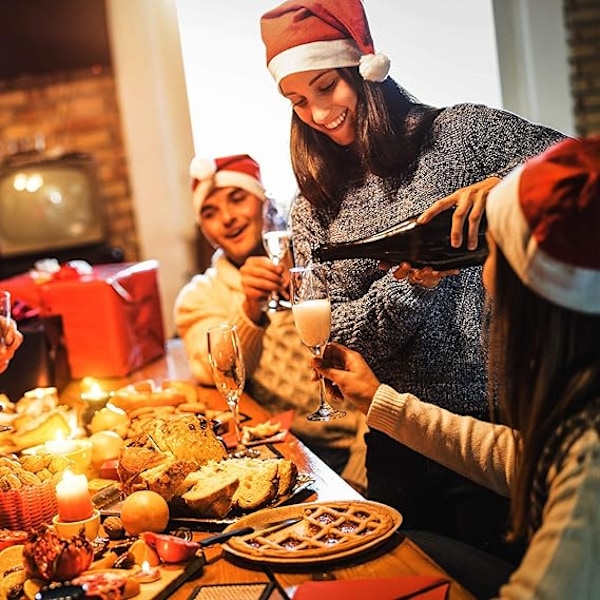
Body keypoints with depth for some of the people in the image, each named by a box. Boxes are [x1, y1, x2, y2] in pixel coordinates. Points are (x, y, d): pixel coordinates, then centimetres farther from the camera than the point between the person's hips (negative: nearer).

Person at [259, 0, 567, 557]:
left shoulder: (458, 131, -2)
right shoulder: (313, 210, 7)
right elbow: (331, 334, -1)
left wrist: (502, 183, -30)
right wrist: (408, 284, -19)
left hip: (498, 416, -3)